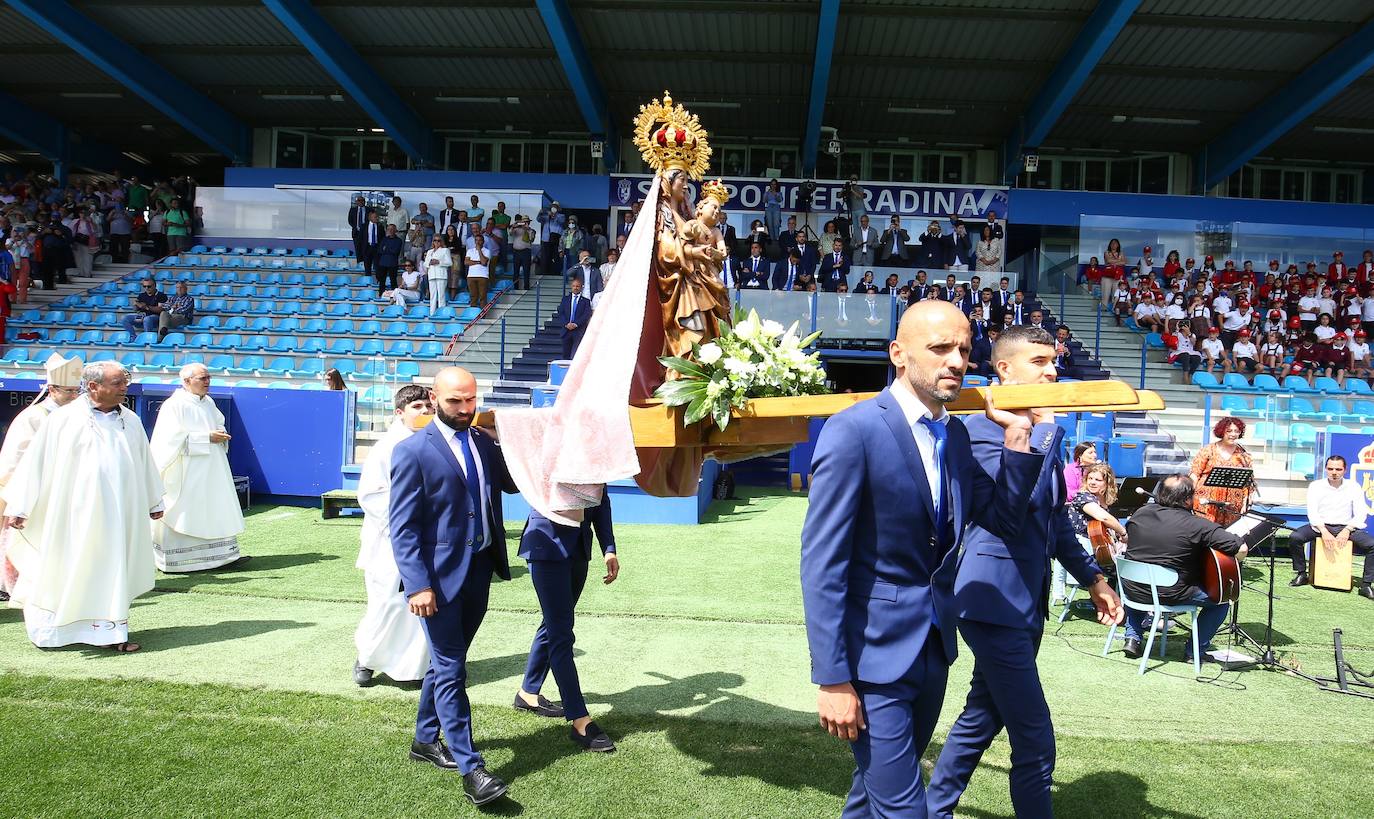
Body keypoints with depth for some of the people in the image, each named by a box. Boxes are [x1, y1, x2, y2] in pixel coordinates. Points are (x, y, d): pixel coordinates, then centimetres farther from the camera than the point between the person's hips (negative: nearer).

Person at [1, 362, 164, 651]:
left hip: (121, 513, 4)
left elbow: (145, 463, 16)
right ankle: (46, 629, 24)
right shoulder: (64, 419, -7)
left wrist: (155, 502, 21)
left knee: (114, 570, 6)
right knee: (64, 570, 7)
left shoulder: (131, 421, 6)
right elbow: (35, 462, -5)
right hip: (75, 514, -3)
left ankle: (111, 631, 12)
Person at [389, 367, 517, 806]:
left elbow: (512, 483, 15)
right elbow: (403, 527, -13)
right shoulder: (413, 451, -11)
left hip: (480, 569, 7)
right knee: (450, 670, -1)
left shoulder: (483, 441, 7)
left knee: (447, 661, 19)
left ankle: (426, 740, 36)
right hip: (440, 574, -6)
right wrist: (418, 584, -20)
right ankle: (470, 767, 5)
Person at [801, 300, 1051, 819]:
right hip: (876, 651, -7)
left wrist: (1017, 437, 0)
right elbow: (822, 562, -19)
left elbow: (1002, 519, 12)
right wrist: (832, 679, -20)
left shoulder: (954, 434, 6)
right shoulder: (854, 430, -18)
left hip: (935, 645, 8)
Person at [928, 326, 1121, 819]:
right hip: (995, 600, -9)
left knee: (981, 719, 19)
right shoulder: (982, 429, -14)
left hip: (1026, 602, 9)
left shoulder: (1041, 430, 13)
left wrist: (1092, 578, 25)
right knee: (1035, 745, -4)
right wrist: (1045, 427, -26)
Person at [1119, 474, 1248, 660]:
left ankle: (1132, 639, 26)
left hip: (1133, 591, 5)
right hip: (1171, 595, -4)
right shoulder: (1197, 525, -16)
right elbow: (1241, 549, -18)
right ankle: (1195, 650, 18)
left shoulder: (1140, 513, -1)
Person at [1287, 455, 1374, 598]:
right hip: (1320, 526, -1)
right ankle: (1301, 575, -7)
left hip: (1346, 527, 1)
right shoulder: (1316, 486, 1)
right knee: (1294, 538, -26)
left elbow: (1361, 513, -1)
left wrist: (1347, 530, -18)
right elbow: (1312, 511, -7)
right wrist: (1323, 531, -22)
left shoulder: (1353, 487, 4)